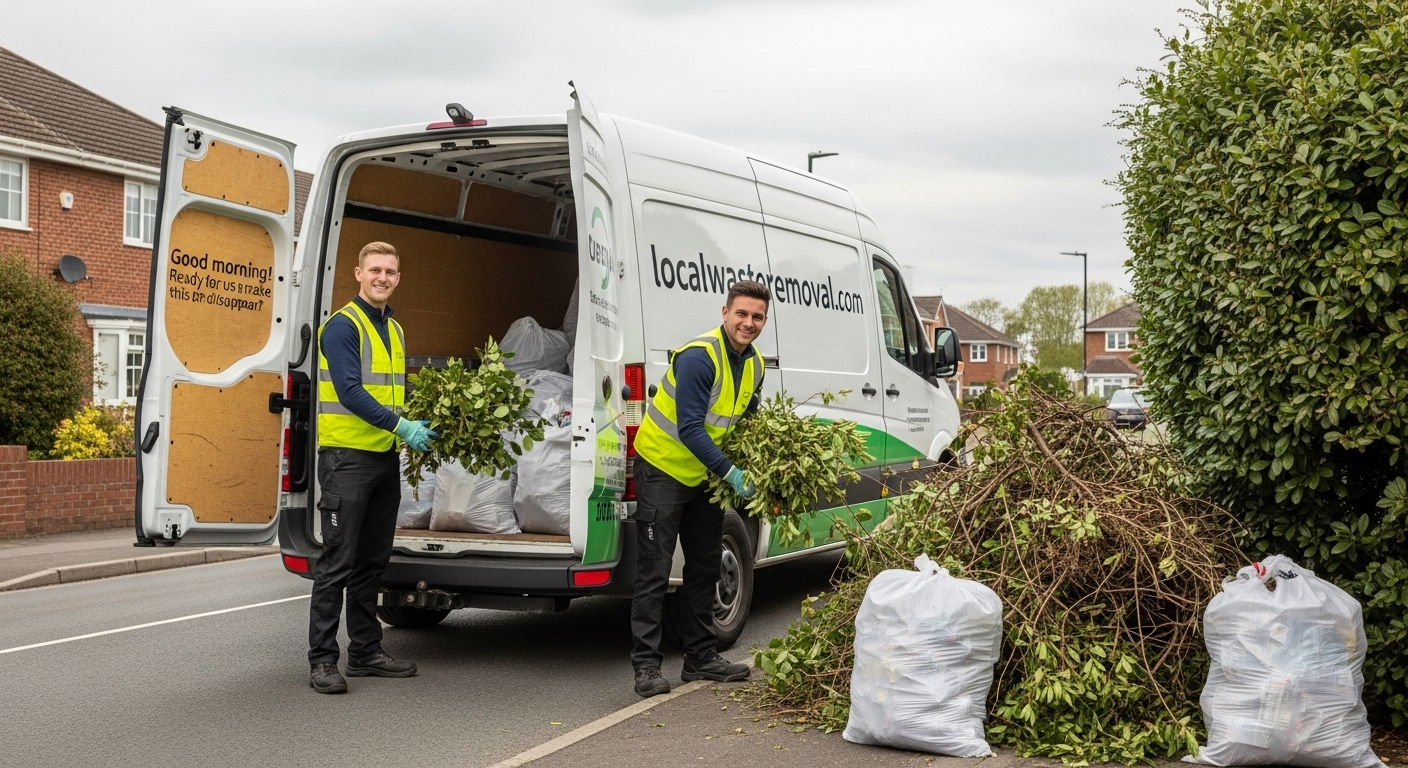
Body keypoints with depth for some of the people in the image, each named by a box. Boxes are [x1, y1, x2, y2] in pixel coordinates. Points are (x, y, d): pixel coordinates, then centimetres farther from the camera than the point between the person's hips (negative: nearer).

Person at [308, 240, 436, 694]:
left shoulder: (394, 330, 17)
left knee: (373, 561, 13)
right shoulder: (343, 325, -9)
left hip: (386, 456, 8)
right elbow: (349, 391, -19)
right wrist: (400, 425, -24)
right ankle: (322, 659, -1)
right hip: (347, 456, -8)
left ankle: (366, 651, 21)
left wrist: (418, 426, 6)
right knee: (338, 561, -6)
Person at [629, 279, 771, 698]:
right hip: (663, 468, -9)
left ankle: (700, 655, 23)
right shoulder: (698, 357, -25)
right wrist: (730, 472, -30)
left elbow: (748, 420, 15)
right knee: (654, 571, -6)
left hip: (706, 474, 9)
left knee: (705, 566, 13)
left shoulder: (754, 364, 2)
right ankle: (646, 665, -3)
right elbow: (689, 428, -28)